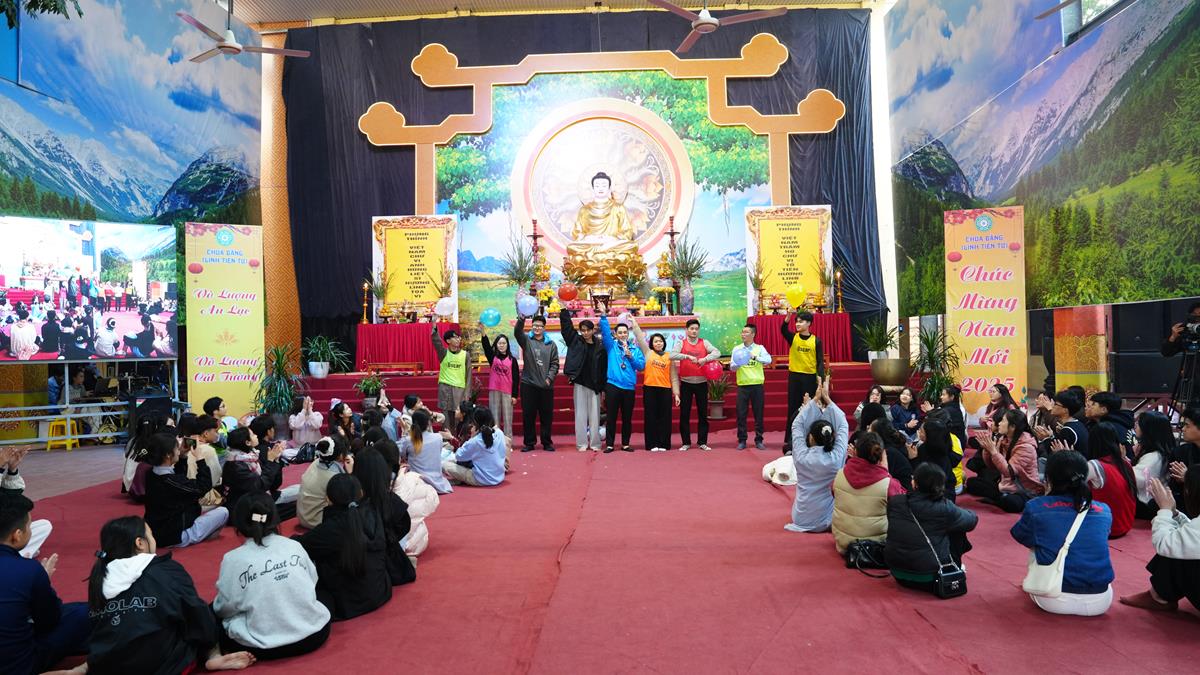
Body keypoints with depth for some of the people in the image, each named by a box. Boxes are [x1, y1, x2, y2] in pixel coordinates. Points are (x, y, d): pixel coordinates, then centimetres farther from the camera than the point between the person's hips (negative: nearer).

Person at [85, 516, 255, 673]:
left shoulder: (99, 577, 3)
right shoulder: (167, 571, -10)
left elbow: (97, 629, 16)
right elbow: (198, 616, -2)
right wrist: (211, 648, 15)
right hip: (161, 666, -7)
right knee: (203, 616, 14)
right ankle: (213, 657, -6)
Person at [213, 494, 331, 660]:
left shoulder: (234, 559, -7)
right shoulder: (295, 546, 1)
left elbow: (224, 608, 1)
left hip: (263, 647, -1)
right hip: (314, 635, 1)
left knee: (212, 614, 21)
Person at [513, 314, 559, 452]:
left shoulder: (551, 344, 8)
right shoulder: (526, 340, 5)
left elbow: (554, 364, 6)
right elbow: (517, 332, -16)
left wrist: (549, 378, -7)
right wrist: (522, 318, -34)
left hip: (546, 385, 1)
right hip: (528, 384, -1)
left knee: (547, 415, 5)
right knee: (528, 415, 4)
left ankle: (547, 442, 15)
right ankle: (529, 442, 13)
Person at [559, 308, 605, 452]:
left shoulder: (600, 347, 2)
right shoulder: (575, 341, 4)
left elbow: (604, 368, 3)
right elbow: (566, 324, 0)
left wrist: (603, 387, 1)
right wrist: (564, 309, -8)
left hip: (594, 385, 0)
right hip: (579, 383, 0)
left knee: (594, 415, 4)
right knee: (580, 414, 3)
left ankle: (595, 443, 12)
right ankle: (582, 444, 8)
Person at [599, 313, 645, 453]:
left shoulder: (635, 349, 10)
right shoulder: (611, 345, 6)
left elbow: (641, 366, 2)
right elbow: (605, 331, -8)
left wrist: (631, 356, -10)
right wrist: (603, 316, -19)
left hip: (629, 387, 2)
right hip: (613, 385, -2)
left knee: (627, 418, 8)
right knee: (611, 417, 0)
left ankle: (626, 444, 18)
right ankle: (609, 444, 6)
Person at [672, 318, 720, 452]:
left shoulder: (704, 342, 2)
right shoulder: (682, 343, 0)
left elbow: (717, 352, -11)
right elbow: (672, 356, -17)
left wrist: (705, 358, -27)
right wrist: (688, 356, -28)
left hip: (701, 383, 1)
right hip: (686, 383, -1)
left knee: (703, 413, 6)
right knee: (684, 414, 3)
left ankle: (703, 442, 14)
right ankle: (686, 442, 11)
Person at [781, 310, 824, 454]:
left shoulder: (816, 341, 1)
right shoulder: (793, 337, 2)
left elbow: (820, 361, -1)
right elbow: (783, 329, -19)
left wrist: (820, 377, -13)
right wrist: (789, 316, -36)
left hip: (810, 377, -1)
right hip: (794, 376, 1)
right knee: (793, 409, 3)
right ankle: (790, 442, 7)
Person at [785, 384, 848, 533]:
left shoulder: (802, 457, -18)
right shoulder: (836, 458, -19)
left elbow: (797, 425, -3)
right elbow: (843, 426, -4)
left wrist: (814, 400, -1)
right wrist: (828, 401, 1)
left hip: (801, 520, 2)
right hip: (827, 521, -1)